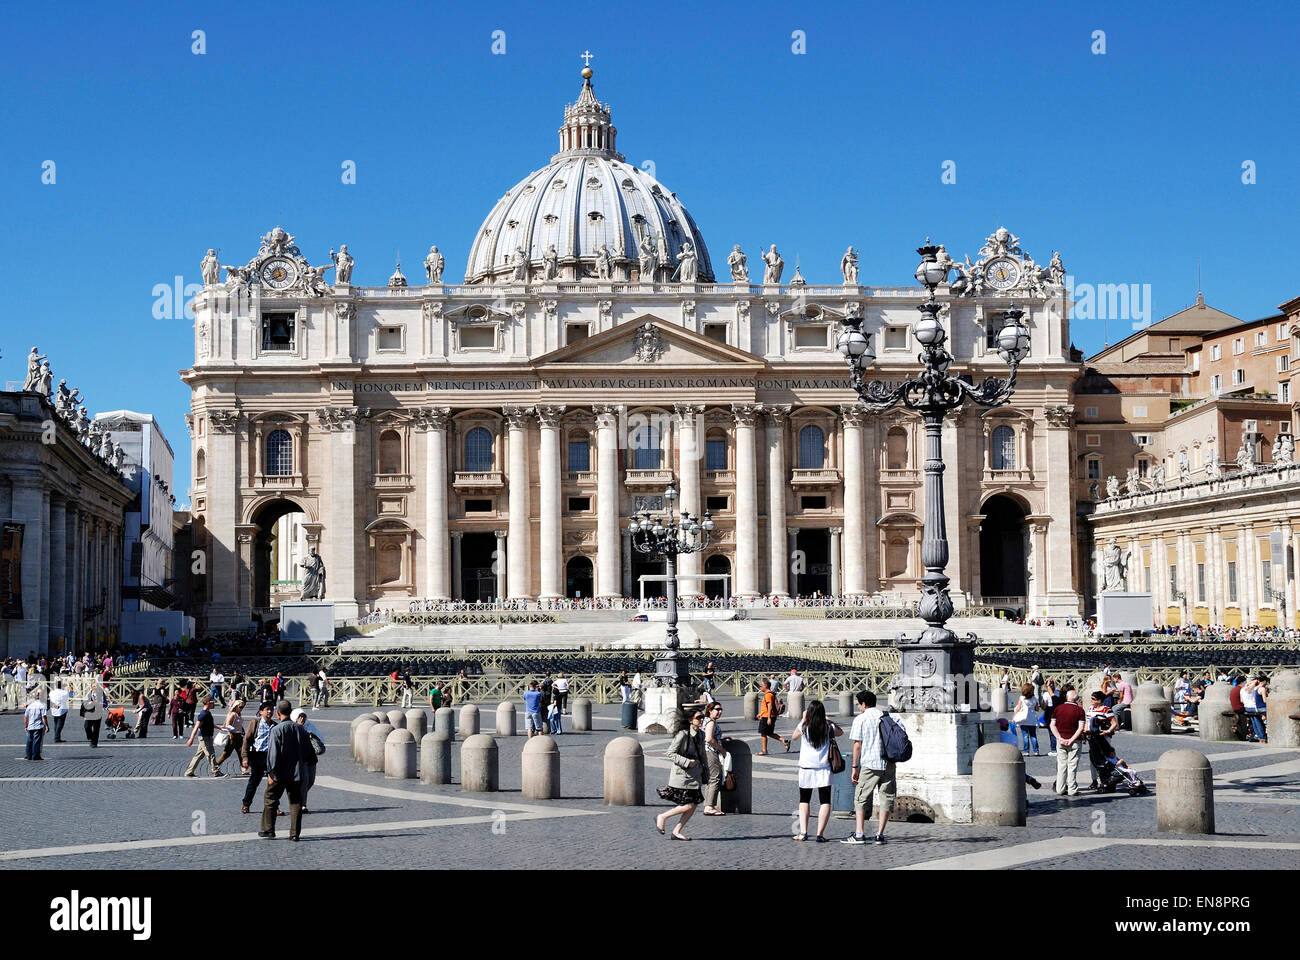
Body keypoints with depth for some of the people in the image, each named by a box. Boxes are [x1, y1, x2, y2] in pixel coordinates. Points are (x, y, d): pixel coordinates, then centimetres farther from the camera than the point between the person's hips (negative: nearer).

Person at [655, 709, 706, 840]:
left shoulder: (701, 735, 10)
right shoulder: (683, 734, -15)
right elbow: (670, 753, -16)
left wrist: (704, 770, 15)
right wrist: (687, 762, -20)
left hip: (694, 776, 8)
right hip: (681, 775, -8)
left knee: (694, 805, 2)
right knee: (688, 805, -11)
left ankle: (676, 831, 10)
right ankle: (662, 817, 8)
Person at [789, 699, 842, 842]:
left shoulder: (804, 727, -6)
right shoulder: (828, 727, -3)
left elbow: (793, 736, 14)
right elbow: (840, 732, 18)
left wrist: (803, 719, 16)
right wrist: (830, 721, 22)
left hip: (806, 768, 0)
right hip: (823, 769, 0)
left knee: (804, 800, 14)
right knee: (825, 802, 2)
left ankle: (803, 832, 3)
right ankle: (820, 834, -8)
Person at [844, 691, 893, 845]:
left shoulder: (860, 719, -1)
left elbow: (857, 745, -5)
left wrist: (854, 767, -1)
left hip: (869, 764, -4)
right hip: (888, 763, 4)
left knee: (861, 799, 5)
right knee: (886, 799, 7)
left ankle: (859, 834, -1)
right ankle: (880, 835, 3)